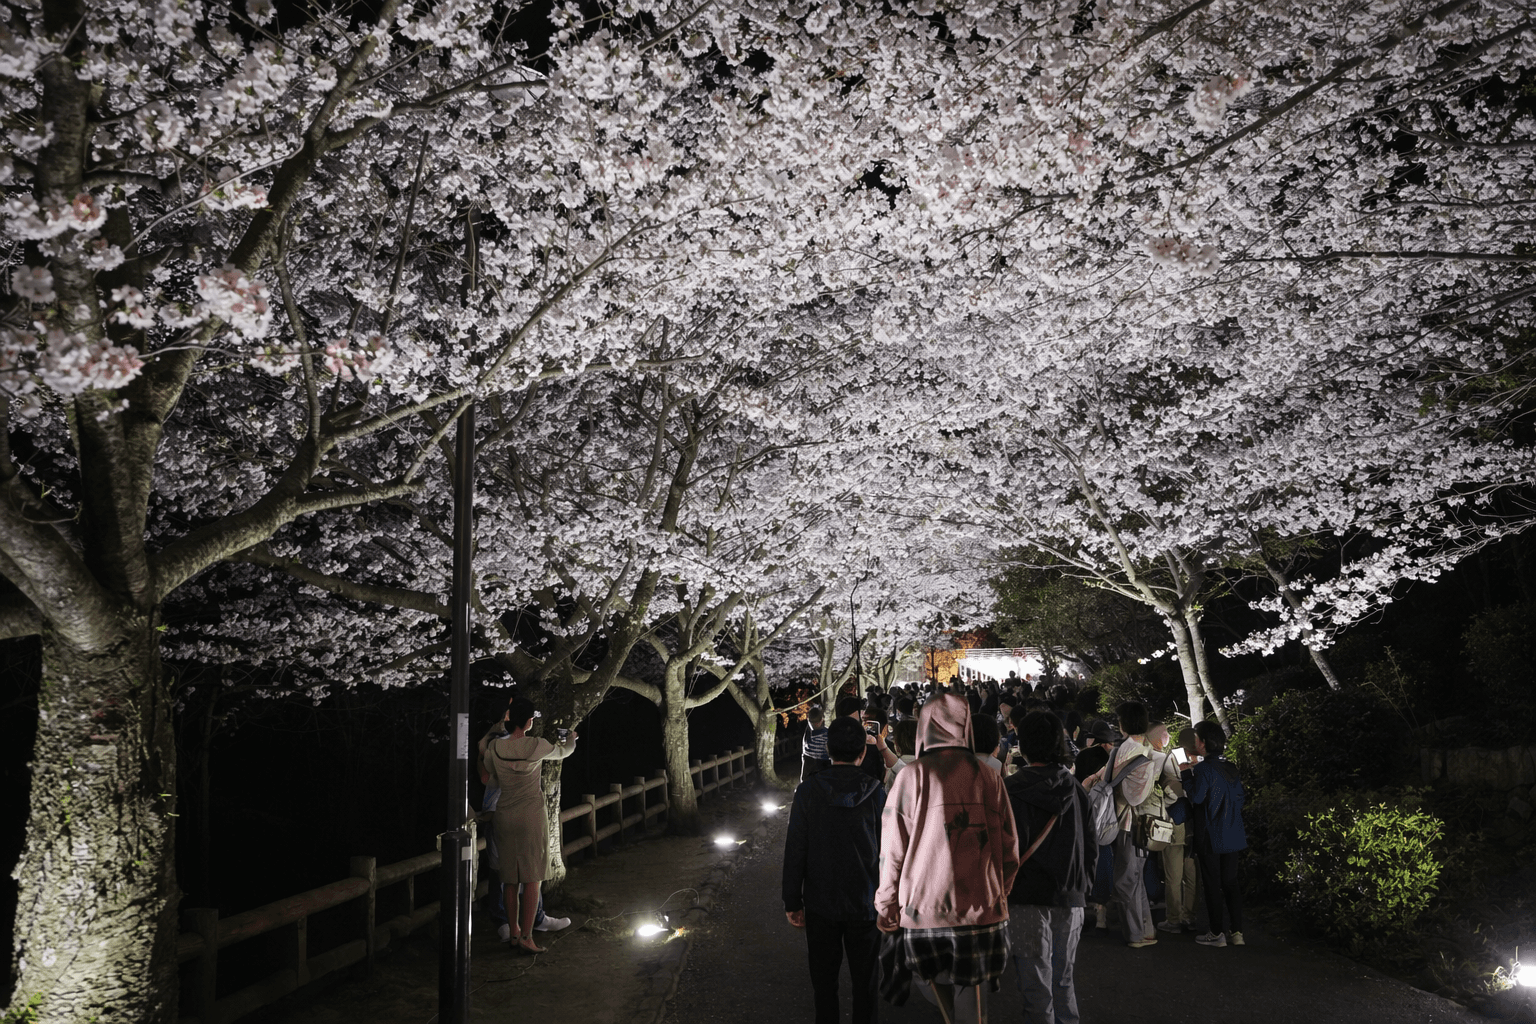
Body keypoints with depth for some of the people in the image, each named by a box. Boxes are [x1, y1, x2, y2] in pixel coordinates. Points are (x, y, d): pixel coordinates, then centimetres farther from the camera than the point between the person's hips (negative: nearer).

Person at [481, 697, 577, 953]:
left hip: (504, 815, 4)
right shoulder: (536, 746, -12)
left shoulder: (493, 747, -3)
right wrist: (571, 738, 31)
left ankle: (513, 932, 20)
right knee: (531, 878, 2)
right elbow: (563, 751, 9)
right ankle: (526, 937, 0)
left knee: (510, 878, 12)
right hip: (531, 816, -4)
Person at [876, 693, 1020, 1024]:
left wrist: (886, 907, 8)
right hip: (982, 907, 2)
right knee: (977, 995, 9)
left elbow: (893, 849, -4)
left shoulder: (911, 777, -5)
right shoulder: (988, 777, 1)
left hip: (924, 907, -1)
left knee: (938, 985, 12)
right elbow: (1009, 848, 5)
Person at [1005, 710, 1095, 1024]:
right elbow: (1091, 847, 8)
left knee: (1036, 985, 2)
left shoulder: (1013, 789, -12)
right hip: (1070, 899, 5)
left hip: (1029, 902, -5)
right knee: (1064, 980, 18)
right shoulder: (1076, 789, 4)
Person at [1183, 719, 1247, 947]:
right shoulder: (1231, 768, 7)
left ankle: (1217, 933, 6)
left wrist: (1188, 775, -8)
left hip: (1210, 837, -7)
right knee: (1231, 882, 12)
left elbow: (1196, 796, -20)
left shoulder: (1204, 768, -15)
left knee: (1213, 884, 2)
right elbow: (1239, 798, 12)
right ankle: (1236, 931, 13)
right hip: (1233, 835, 7)